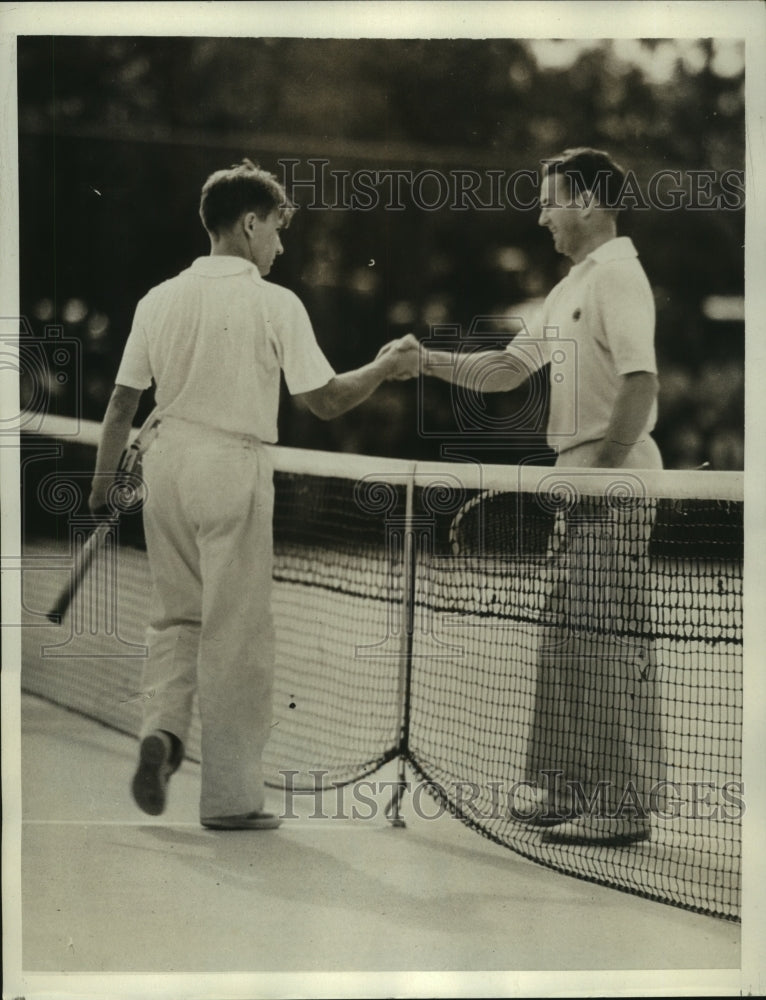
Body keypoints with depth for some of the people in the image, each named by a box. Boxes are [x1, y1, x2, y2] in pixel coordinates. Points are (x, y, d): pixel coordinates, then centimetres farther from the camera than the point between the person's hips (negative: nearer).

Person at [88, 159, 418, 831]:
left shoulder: (161, 300, 6)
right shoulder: (276, 304, -7)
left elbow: (122, 402, 7)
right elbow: (326, 400, -5)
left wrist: (102, 483, 16)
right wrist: (384, 368, 11)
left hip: (169, 461, 5)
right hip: (234, 467, -4)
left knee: (176, 615, 20)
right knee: (236, 634, 3)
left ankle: (162, 728, -3)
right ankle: (230, 795, 8)